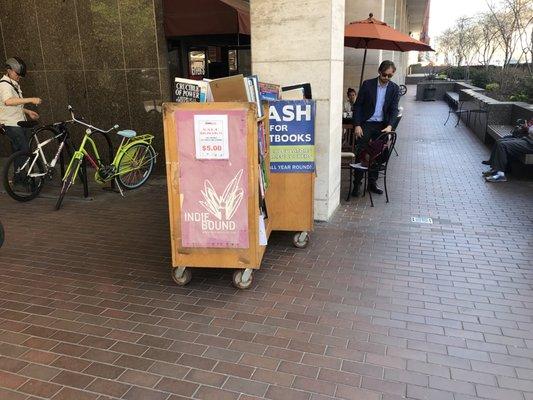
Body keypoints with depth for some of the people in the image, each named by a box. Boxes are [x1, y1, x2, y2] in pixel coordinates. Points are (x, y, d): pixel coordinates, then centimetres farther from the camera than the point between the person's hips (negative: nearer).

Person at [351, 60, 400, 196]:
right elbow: (357, 105, -3)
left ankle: (372, 183, 19)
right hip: (366, 124, -2)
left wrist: (389, 125, -19)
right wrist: (357, 125, -11)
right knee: (361, 154, -3)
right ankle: (357, 183, 5)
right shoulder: (367, 84, -3)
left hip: (382, 126, 2)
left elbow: (394, 109, -2)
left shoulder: (394, 89, 2)